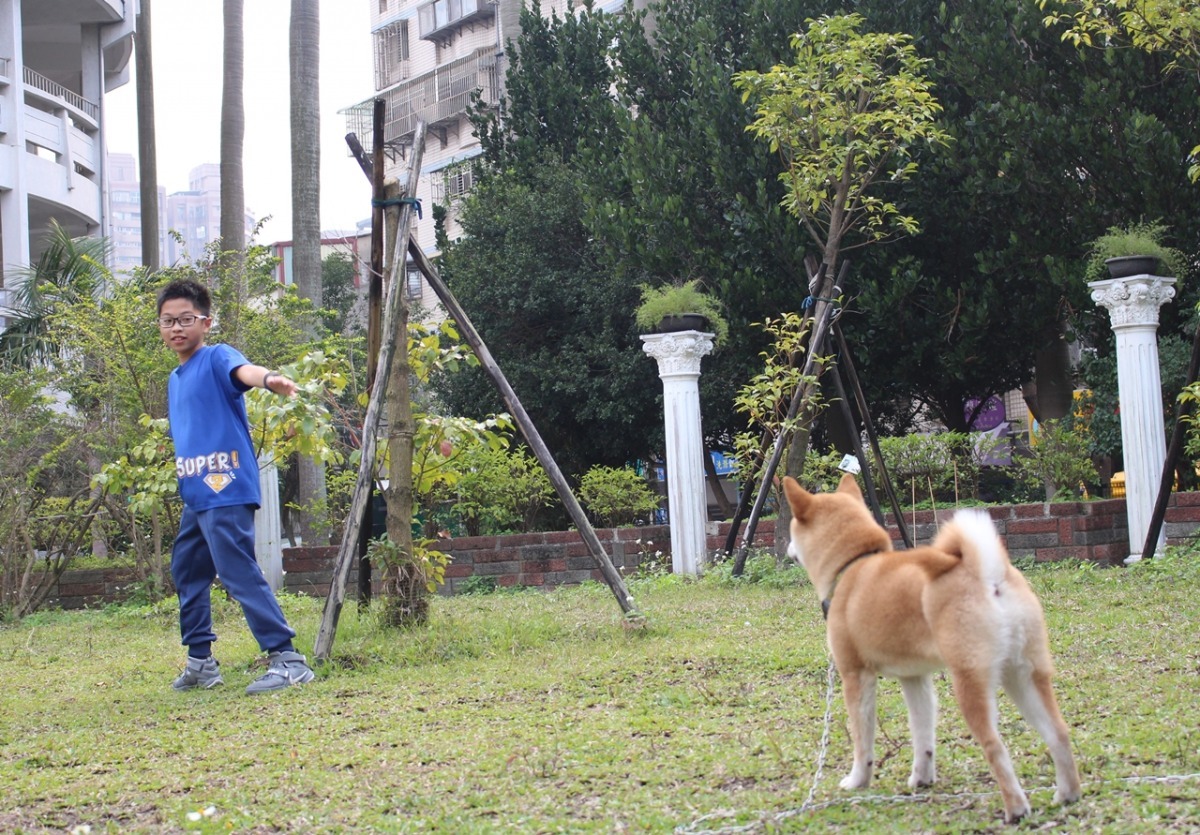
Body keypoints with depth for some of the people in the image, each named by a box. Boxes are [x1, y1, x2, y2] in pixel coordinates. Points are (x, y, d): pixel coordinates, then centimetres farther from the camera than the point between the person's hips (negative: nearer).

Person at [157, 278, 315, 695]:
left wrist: (269, 378, -52)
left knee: (240, 573, -14)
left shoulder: (217, 358, -7)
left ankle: (287, 659, -13)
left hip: (226, 492, -10)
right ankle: (200, 661, 30)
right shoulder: (174, 379, 19)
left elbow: (243, 370, -31)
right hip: (194, 496, 10)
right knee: (187, 573, 18)